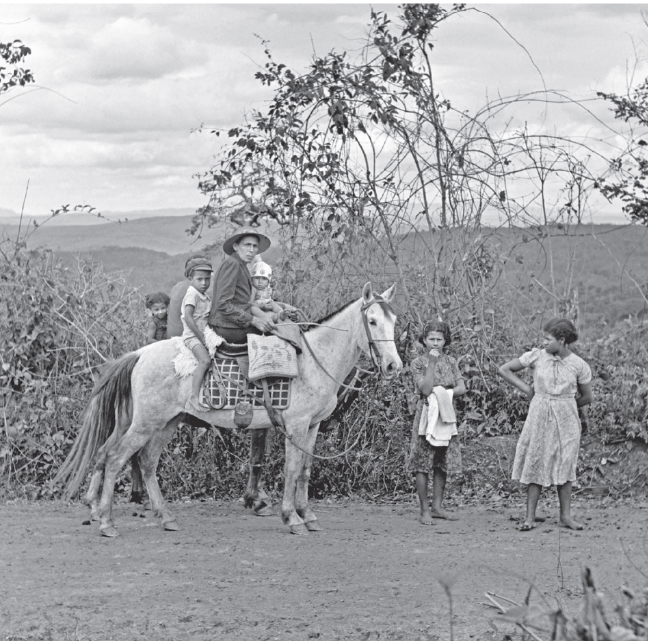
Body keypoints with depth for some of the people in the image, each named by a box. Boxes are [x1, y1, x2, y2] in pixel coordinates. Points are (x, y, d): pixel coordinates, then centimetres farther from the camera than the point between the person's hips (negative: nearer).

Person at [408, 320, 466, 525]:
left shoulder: (450, 362, 8)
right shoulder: (418, 363, -4)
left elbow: (461, 388, 1)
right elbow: (426, 389, -17)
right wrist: (432, 363, -17)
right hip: (427, 414, -4)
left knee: (442, 462, 6)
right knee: (423, 463, -5)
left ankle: (437, 506, 13)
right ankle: (424, 510, -1)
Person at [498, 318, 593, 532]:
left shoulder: (579, 365, -4)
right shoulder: (536, 357, -4)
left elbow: (586, 398, 8)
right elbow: (504, 370, 4)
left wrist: (564, 405, 8)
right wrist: (526, 389, 0)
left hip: (566, 420, 0)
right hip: (539, 417, 0)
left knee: (565, 465, 4)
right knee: (536, 465, 1)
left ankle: (566, 516, 12)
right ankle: (530, 517, 4)